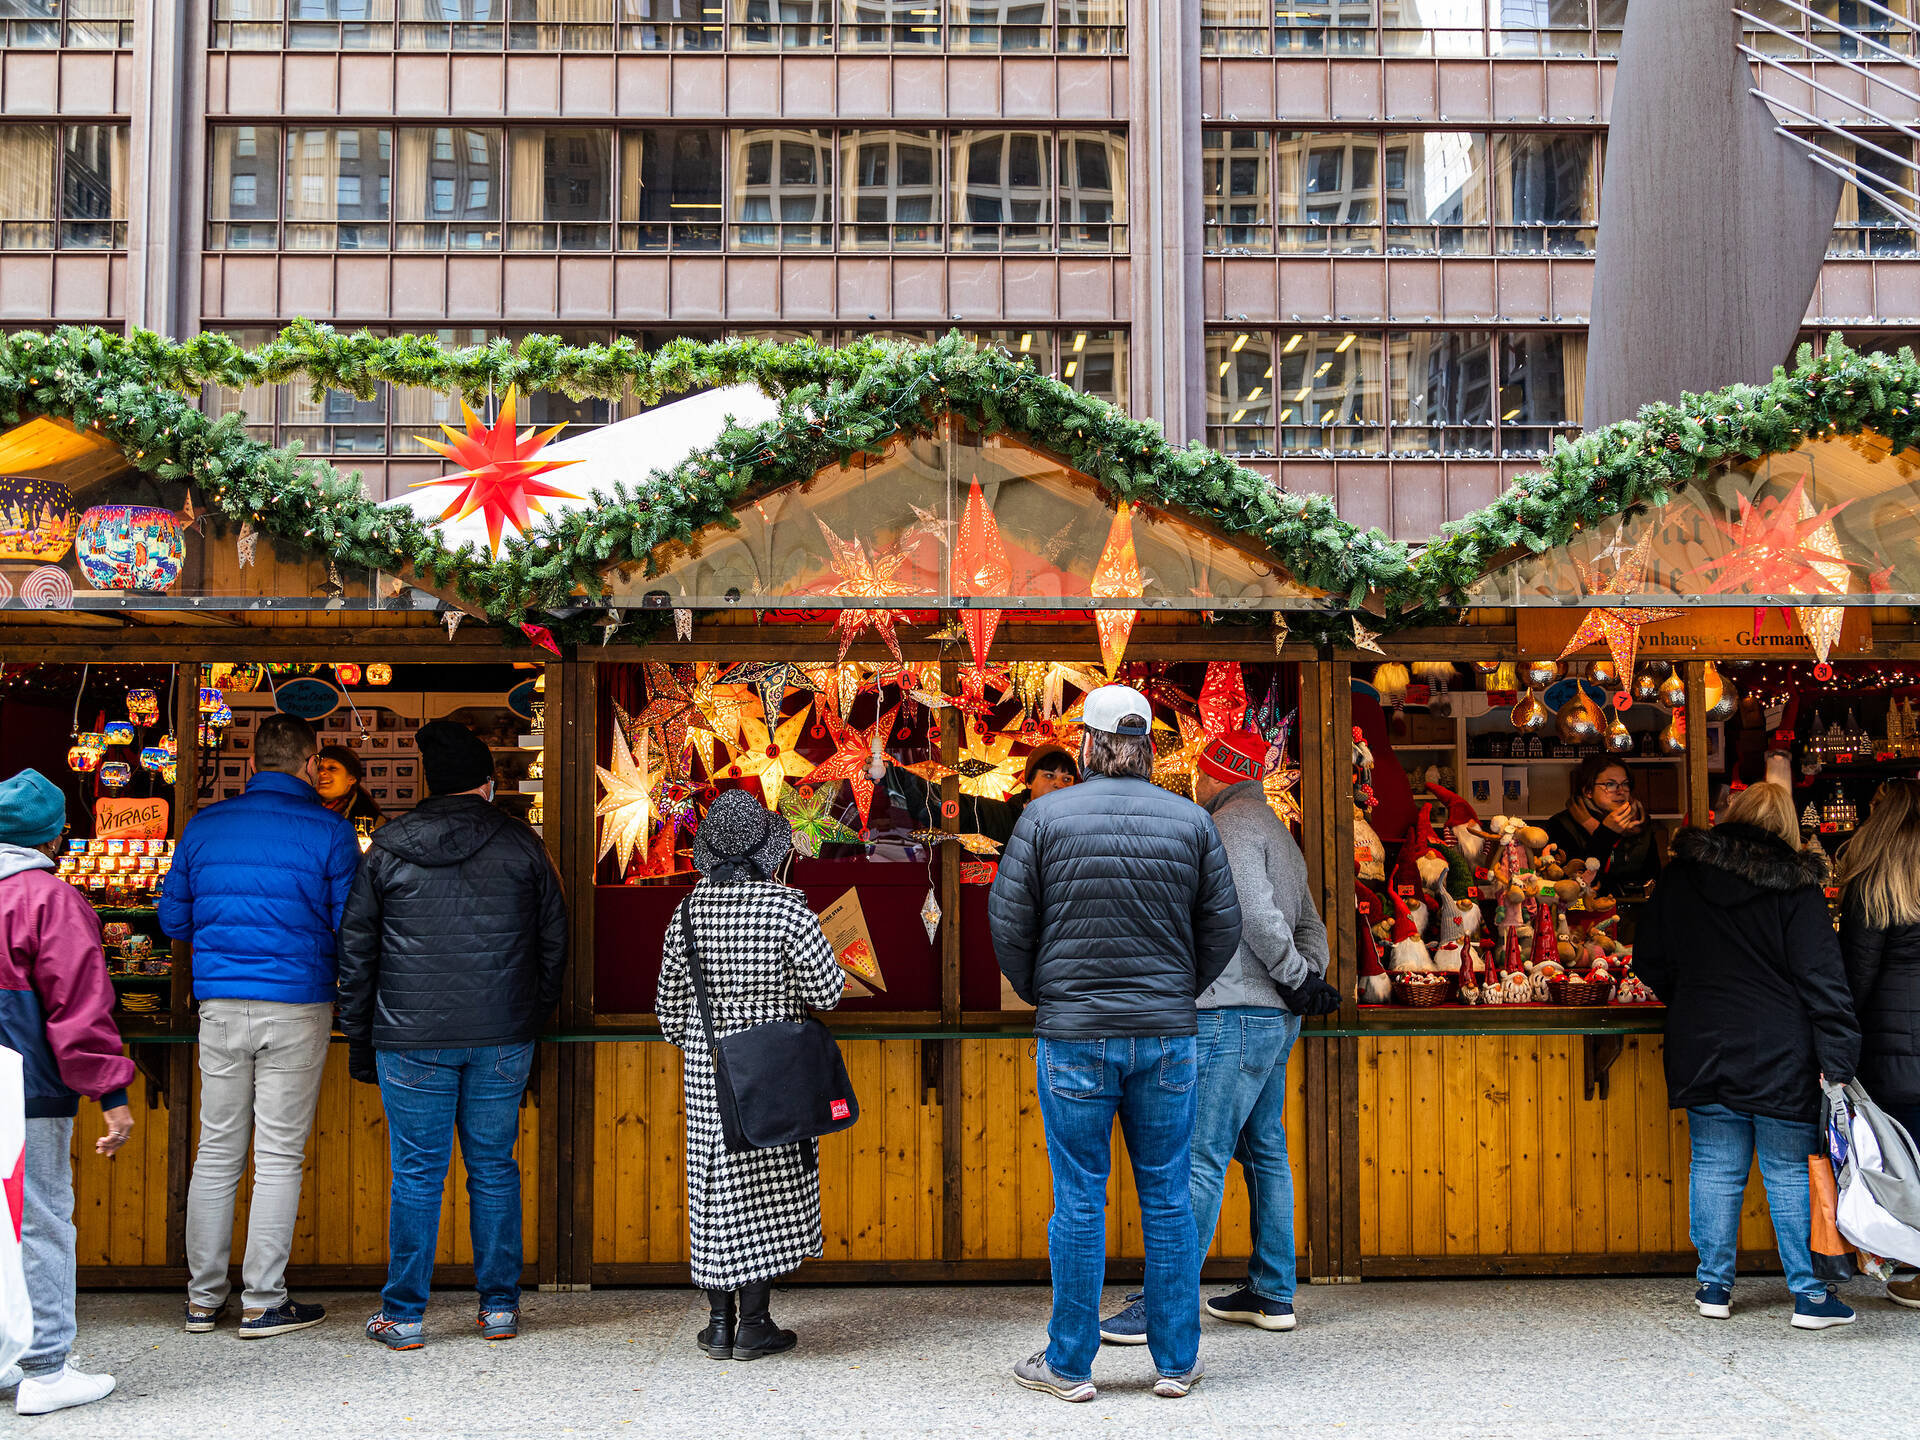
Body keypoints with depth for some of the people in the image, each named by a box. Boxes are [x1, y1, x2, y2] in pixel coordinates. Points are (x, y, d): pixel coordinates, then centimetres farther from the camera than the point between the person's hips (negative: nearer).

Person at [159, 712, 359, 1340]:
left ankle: (204, 1297, 19)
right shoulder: (329, 832, -6)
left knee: (216, 1151, 12)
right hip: (297, 1005, -4)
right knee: (279, 1155, 3)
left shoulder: (204, 825, 5)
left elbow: (173, 919, 13)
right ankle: (263, 1302, 7)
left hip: (220, 1005, 4)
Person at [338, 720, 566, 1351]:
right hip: (502, 1039, 1)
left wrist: (359, 1040, 12)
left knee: (416, 1174, 6)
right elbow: (554, 941, 7)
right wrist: (532, 1017, 18)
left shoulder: (386, 849, 2)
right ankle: (500, 1306, 17)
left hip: (412, 1040, -1)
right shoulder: (521, 845, 2)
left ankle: (403, 1315, 12)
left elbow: (354, 951, 5)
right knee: (494, 1168, 10)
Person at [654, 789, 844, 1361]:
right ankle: (753, 1324, 9)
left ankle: (720, 1324, 15)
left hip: (704, 1069, 3)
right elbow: (827, 991, -10)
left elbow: (671, 1007, 7)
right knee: (767, 1188, 5)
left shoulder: (689, 910, -1)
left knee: (714, 1189, 10)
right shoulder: (785, 907, -12)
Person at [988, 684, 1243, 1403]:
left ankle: (1069, 1364, 16)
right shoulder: (1192, 820, 2)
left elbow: (1007, 920, -2)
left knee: (1079, 1201, 6)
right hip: (1167, 1035, 2)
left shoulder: (1046, 815, -4)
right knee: (1168, 1200, 10)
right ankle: (1177, 1362, 18)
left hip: (1073, 1037, -2)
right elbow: (1222, 927, 6)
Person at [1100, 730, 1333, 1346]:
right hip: (1275, 1018, 10)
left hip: (1234, 1014, -10)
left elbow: (1255, 912, -20)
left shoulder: (1231, 825, -9)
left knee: (1201, 1156, -10)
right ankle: (1272, 1294, 19)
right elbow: (1310, 925, 19)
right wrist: (1310, 978, 4)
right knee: (1265, 1152, 13)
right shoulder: (1277, 833, 21)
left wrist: (1299, 978, -11)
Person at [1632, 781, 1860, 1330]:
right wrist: (1837, 1063, -10)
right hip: (1780, 1055, -2)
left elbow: (1650, 962, 8)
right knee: (1792, 1172, 5)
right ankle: (1810, 1295, 10)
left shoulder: (1681, 877, 3)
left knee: (1715, 1168, 10)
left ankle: (1714, 1286, 16)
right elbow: (1822, 979, -11)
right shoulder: (1795, 886, -7)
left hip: (1703, 1052, 3)